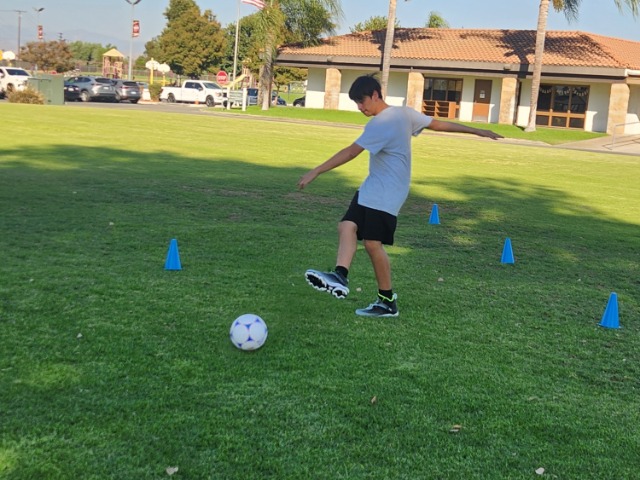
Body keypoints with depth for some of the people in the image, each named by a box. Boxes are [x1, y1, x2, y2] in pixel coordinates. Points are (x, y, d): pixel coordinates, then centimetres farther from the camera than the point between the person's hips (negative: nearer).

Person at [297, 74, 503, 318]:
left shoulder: (380, 124, -19)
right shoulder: (404, 113, 9)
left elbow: (350, 152, -24)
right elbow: (439, 124, 14)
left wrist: (315, 172, -24)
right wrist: (477, 131, 22)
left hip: (386, 195, -10)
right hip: (371, 189, 10)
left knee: (372, 242, -8)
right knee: (347, 226, -6)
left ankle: (388, 302, 4)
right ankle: (340, 277, -22)